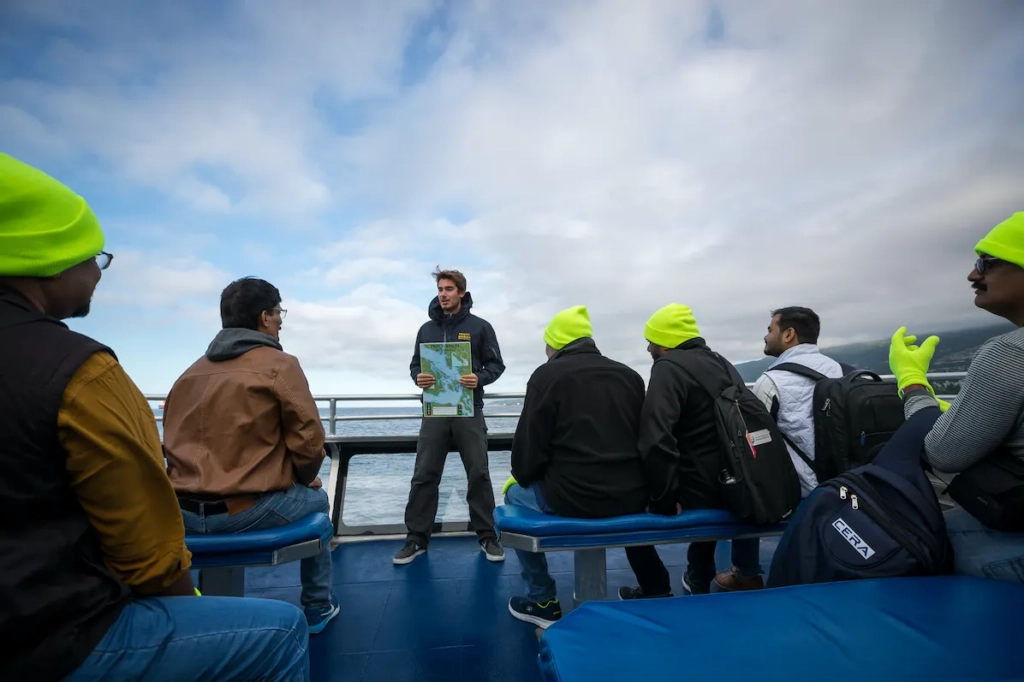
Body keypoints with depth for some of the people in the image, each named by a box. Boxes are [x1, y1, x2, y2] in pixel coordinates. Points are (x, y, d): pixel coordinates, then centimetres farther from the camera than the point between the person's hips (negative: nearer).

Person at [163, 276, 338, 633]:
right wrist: (306, 478, 7)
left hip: (183, 509, 7)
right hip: (247, 508, -6)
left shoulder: (193, 370, 12)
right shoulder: (279, 364, -9)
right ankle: (317, 607, 32)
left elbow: (173, 438, 17)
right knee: (316, 499, 24)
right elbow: (308, 438, -13)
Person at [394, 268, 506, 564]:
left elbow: (496, 364, 1)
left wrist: (480, 378, -19)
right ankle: (417, 538, 16)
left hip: (469, 411, -2)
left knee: (479, 474, 4)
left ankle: (487, 536, 17)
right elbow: (415, 364, 14)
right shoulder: (426, 329, 10)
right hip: (434, 411, 3)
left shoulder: (480, 327, 1)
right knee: (424, 476, 4)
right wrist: (418, 377, -9)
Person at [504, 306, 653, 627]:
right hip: (634, 497, 6)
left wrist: (522, 477, 16)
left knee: (515, 495, 22)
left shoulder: (547, 374, -4)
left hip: (572, 498, -5)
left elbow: (529, 443, -5)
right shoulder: (629, 375, 12)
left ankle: (542, 601, 23)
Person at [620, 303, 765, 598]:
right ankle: (700, 581, 44)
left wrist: (665, 498, -18)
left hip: (697, 491, -8)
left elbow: (656, 440, -29)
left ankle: (657, 592, 21)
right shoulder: (723, 363, 10)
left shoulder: (669, 366, -16)